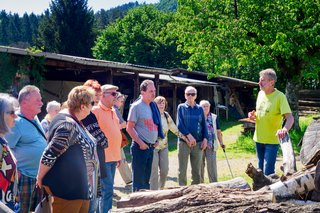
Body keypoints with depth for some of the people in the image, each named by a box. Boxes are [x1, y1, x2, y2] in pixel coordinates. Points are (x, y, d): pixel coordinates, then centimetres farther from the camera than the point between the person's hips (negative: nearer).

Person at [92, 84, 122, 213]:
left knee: (108, 189, 13)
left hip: (113, 156, 8)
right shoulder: (96, 111, -11)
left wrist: (118, 154, 20)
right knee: (107, 190, -9)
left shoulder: (113, 111, 14)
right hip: (103, 157, -8)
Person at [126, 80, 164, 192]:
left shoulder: (153, 106, 10)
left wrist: (156, 140, 10)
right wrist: (141, 143, -17)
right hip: (140, 147, -7)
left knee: (146, 178, 15)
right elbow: (129, 128, -13)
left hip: (151, 146, 7)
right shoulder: (136, 106, -11)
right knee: (139, 179, -2)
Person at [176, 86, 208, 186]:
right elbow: (179, 124, -6)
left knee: (197, 169, 7)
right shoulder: (181, 107, 2)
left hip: (198, 142, 3)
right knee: (182, 169, 0)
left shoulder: (200, 109, 10)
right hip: (184, 142, -2)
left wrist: (205, 139, -1)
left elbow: (204, 124, 11)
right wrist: (189, 135, -16)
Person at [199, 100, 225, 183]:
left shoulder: (214, 117, 8)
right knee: (200, 165, 7)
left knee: (212, 164, -5)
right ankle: (200, 182, 18)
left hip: (211, 146, 0)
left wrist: (221, 143, 7)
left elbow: (218, 131, 10)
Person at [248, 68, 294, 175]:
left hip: (272, 140, -7)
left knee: (268, 173, -9)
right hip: (258, 138, 7)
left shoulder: (280, 96, -16)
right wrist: (253, 115, -3)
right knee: (261, 170, 18)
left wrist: (284, 129, -43)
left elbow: (290, 117, -23)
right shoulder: (260, 93, 5)